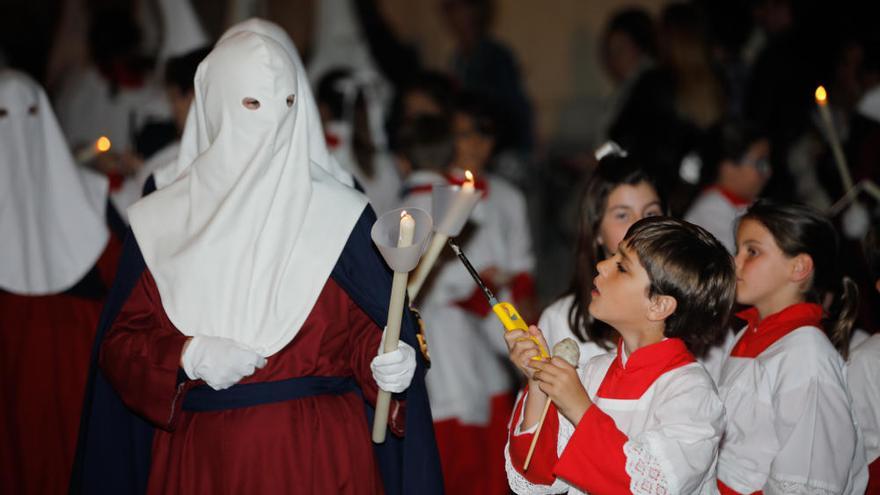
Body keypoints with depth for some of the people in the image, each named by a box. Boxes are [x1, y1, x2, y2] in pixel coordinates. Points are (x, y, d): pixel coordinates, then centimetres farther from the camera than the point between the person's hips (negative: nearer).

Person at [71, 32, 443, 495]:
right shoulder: (160, 223, 4)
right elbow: (121, 341, 4)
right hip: (200, 456, 1)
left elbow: (367, 327, 0)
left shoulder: (341, 215, 0)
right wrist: (189, 356, -13)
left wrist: (387, 362, -21)